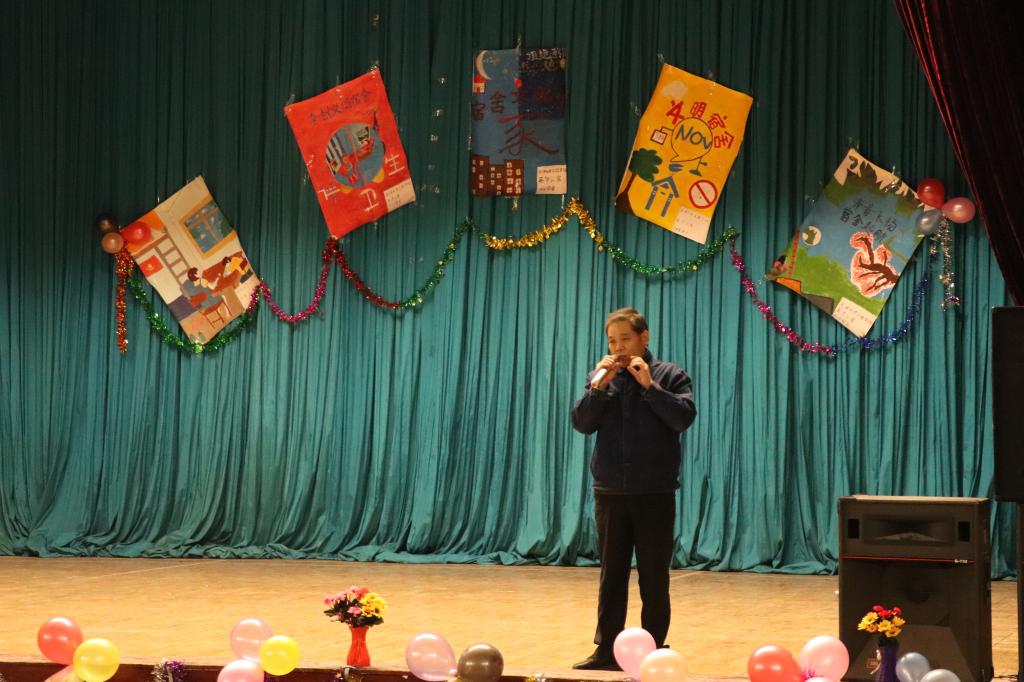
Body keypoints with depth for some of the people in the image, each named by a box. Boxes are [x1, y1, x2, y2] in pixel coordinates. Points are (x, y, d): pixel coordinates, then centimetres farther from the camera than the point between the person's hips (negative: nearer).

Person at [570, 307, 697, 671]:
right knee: (611, 575, 6)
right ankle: (606, 650, 9)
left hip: (655, 493, -3)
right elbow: (582, 423, 1)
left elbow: (683, 418, -14)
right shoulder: (600, 376, 8)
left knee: (654, 577, 2)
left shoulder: (669, 375, -1)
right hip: (610, 492, 3)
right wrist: (598, 387, -12)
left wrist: (648, 384, -17)